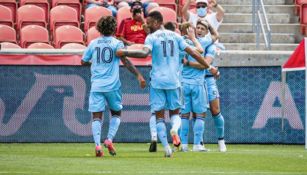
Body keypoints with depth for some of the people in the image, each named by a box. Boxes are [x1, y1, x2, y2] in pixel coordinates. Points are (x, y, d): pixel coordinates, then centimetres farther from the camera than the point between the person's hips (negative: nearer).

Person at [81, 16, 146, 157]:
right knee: (116, 113, 17)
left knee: (97, 116, 0)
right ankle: (109, 139, 0)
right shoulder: (117, 43, -1)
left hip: (96, 85, 2)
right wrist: (138, 75, -15)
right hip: (112, 85, -2)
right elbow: (125, 61, -13)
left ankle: (97, 144, -16)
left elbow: (83, 62, 16)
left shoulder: (93, 43, 8)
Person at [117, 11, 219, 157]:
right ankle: (174, 129, -20)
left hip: (157, 81, -3)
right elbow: (193, 53, 9)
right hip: (173, 81, 3)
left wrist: (125, 52, -15)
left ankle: (167, 148, -7)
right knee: (175, 112, 15)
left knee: (159, 116, 5)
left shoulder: (151, 37, -3)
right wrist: (209, 67, 16)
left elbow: (145, 53, -22)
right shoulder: (175, 36, 9)